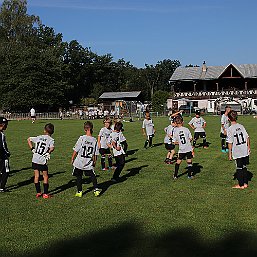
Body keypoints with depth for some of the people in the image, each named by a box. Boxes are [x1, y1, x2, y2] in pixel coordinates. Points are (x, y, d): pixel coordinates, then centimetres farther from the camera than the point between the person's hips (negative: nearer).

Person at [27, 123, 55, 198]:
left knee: (36, 176, 12)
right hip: (42, 161, -4)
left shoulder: (39, 137, 9)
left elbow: (29, 139, 15)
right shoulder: (51, 140, -4)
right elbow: (52, 148, -23)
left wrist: (32, 149, 12)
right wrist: (48, 153, -9)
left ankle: (38, 192, 18)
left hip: (35, 159, 4)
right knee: (45, 177, 9)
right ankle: (45, 194, 10)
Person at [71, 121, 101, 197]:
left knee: (79, 177, 14)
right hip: (89, 164, 2)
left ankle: (79, 192, 18)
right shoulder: (94, 140, -6)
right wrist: (94, 162, 16)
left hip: (79, 163, -1)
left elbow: (75, 151, -9)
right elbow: (95, 154, 1)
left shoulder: (81, 138, -14)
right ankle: (96, 189, 11)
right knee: (93, 176, 18)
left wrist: (72, 159, 5)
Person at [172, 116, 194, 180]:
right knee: (189, 162, 10)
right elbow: (191, 138, 0)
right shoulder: (186, 129, -3)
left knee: (178, 162, 13)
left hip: (181, 149, 0)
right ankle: (189, 175, 13)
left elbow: (174, 142, -2)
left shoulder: (175, 131, -4)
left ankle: (175, 175, 15)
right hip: (189, 148, 0)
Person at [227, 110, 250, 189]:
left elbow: (230, 142, -12)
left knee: (239, 168, 6)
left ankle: (241, 185, 15)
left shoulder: (230, 129, -12)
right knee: (244, 167, 16)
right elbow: (247, 137, 5)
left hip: (237, 152, -5)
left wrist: (230, 153, -4)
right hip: (245, 151, 5)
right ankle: (245, 183, 25)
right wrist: (248, 147, 17)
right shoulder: (241, 126, 3)